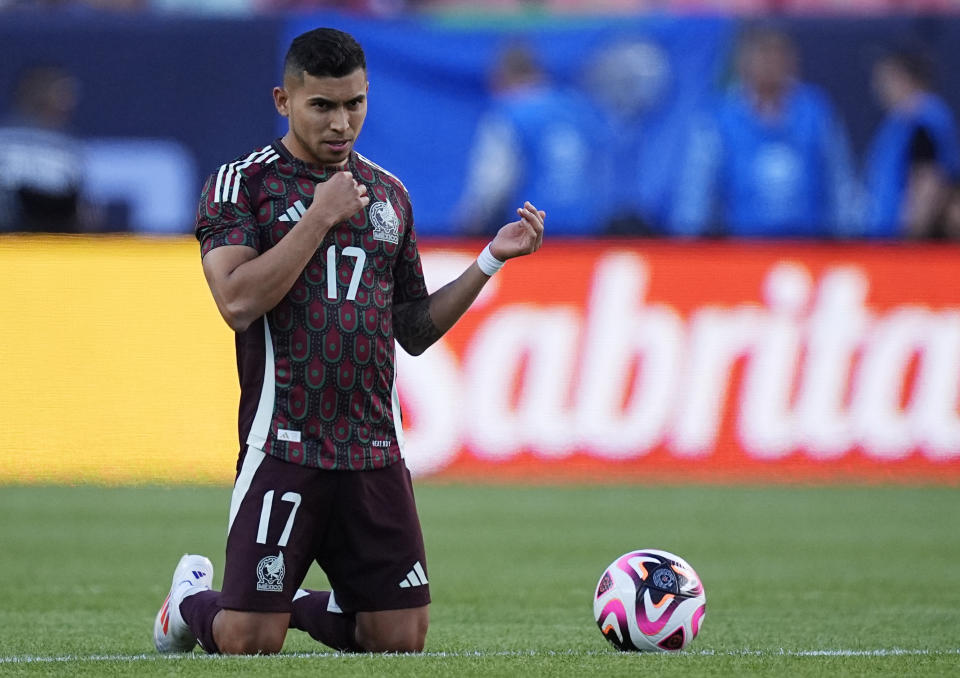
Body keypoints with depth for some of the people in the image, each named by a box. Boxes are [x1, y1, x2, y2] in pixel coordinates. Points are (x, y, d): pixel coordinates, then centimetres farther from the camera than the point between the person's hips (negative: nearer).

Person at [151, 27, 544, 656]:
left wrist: (491, 260, 10)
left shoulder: (390, 193, 15)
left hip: (375, 449, 5)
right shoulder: (243, 182, -1)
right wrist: (323, 214, -13)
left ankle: (301, 605, 28)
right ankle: (192, 598, 25)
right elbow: (238, 301, -17)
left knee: (401, 639, -1)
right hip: (284, 444, -5)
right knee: (250, 642, -9)